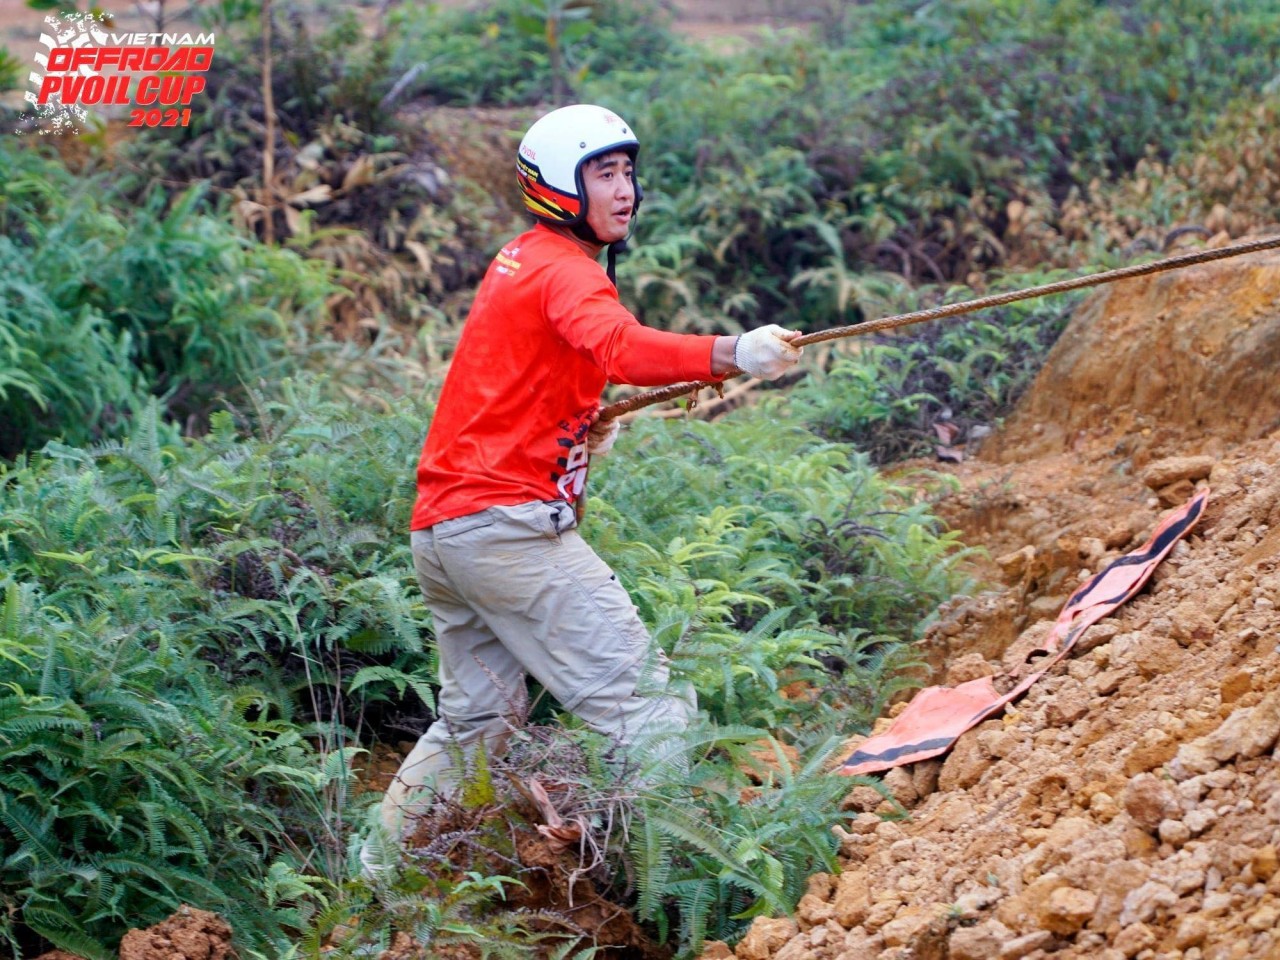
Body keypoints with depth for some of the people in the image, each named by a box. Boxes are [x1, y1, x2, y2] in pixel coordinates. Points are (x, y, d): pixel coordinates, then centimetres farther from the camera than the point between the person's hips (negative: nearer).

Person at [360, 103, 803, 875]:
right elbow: (620, 346, -34)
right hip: (508, 522, -10)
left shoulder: (518, 261, 19)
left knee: (478, 717, 21)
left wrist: (581, 426, 16)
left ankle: (379, 874, 28)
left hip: (440, 524, 10)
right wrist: (732, 354, -48)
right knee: (639, 696, -14)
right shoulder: (564, 270, -11)